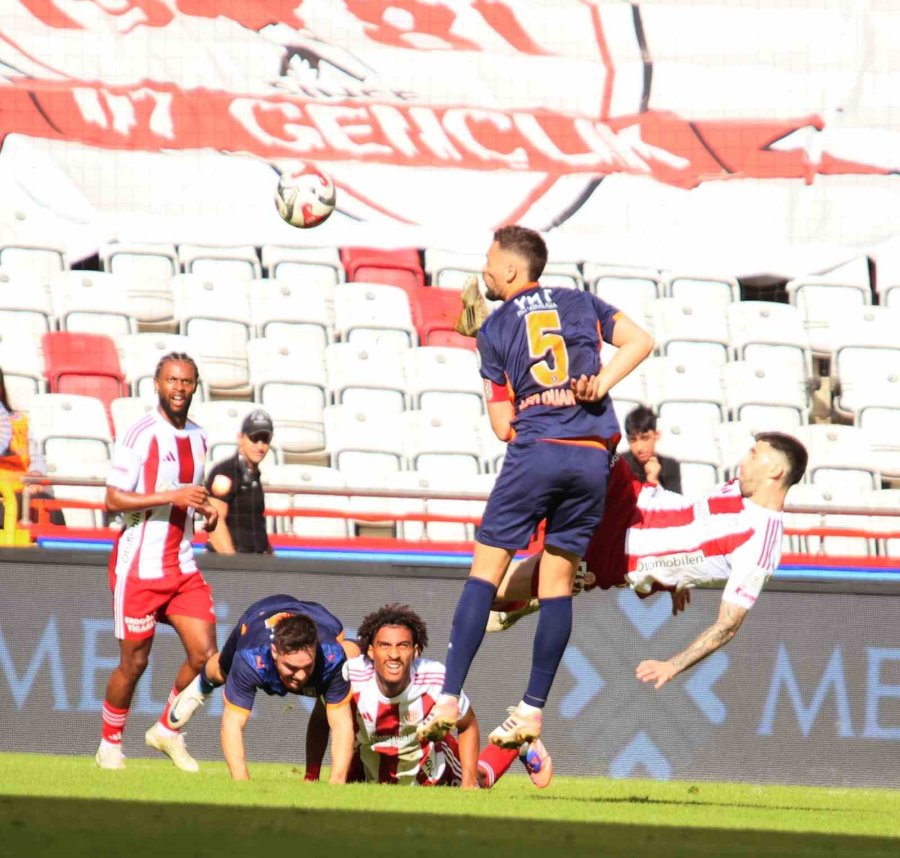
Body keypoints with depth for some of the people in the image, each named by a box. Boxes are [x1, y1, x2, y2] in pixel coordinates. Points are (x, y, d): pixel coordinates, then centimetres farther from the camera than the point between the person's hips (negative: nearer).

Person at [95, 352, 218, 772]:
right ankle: (110, 745, 19)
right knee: (134, 663, 0)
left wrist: (204, 508, 4)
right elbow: (113, 500, -16)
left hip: (182, 567, 6)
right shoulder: (139, 435, -12)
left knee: (204, 654, -3)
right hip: (139, 568, -6)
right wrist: (172, 496, -24)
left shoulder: (198, 438, 11)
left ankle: (167, 730, 17)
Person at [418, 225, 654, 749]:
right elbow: (640, 341, 4)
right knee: (559, 579, 8)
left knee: (486, 569, 2)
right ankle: (533, 710, 5)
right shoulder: (582, 303, 16)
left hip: (534, 451, -3)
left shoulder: (494, 330, 8)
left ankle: (450, 699, -7)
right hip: (593, 455, 3)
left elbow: (502, 425, 3)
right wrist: (601, 385, -1)